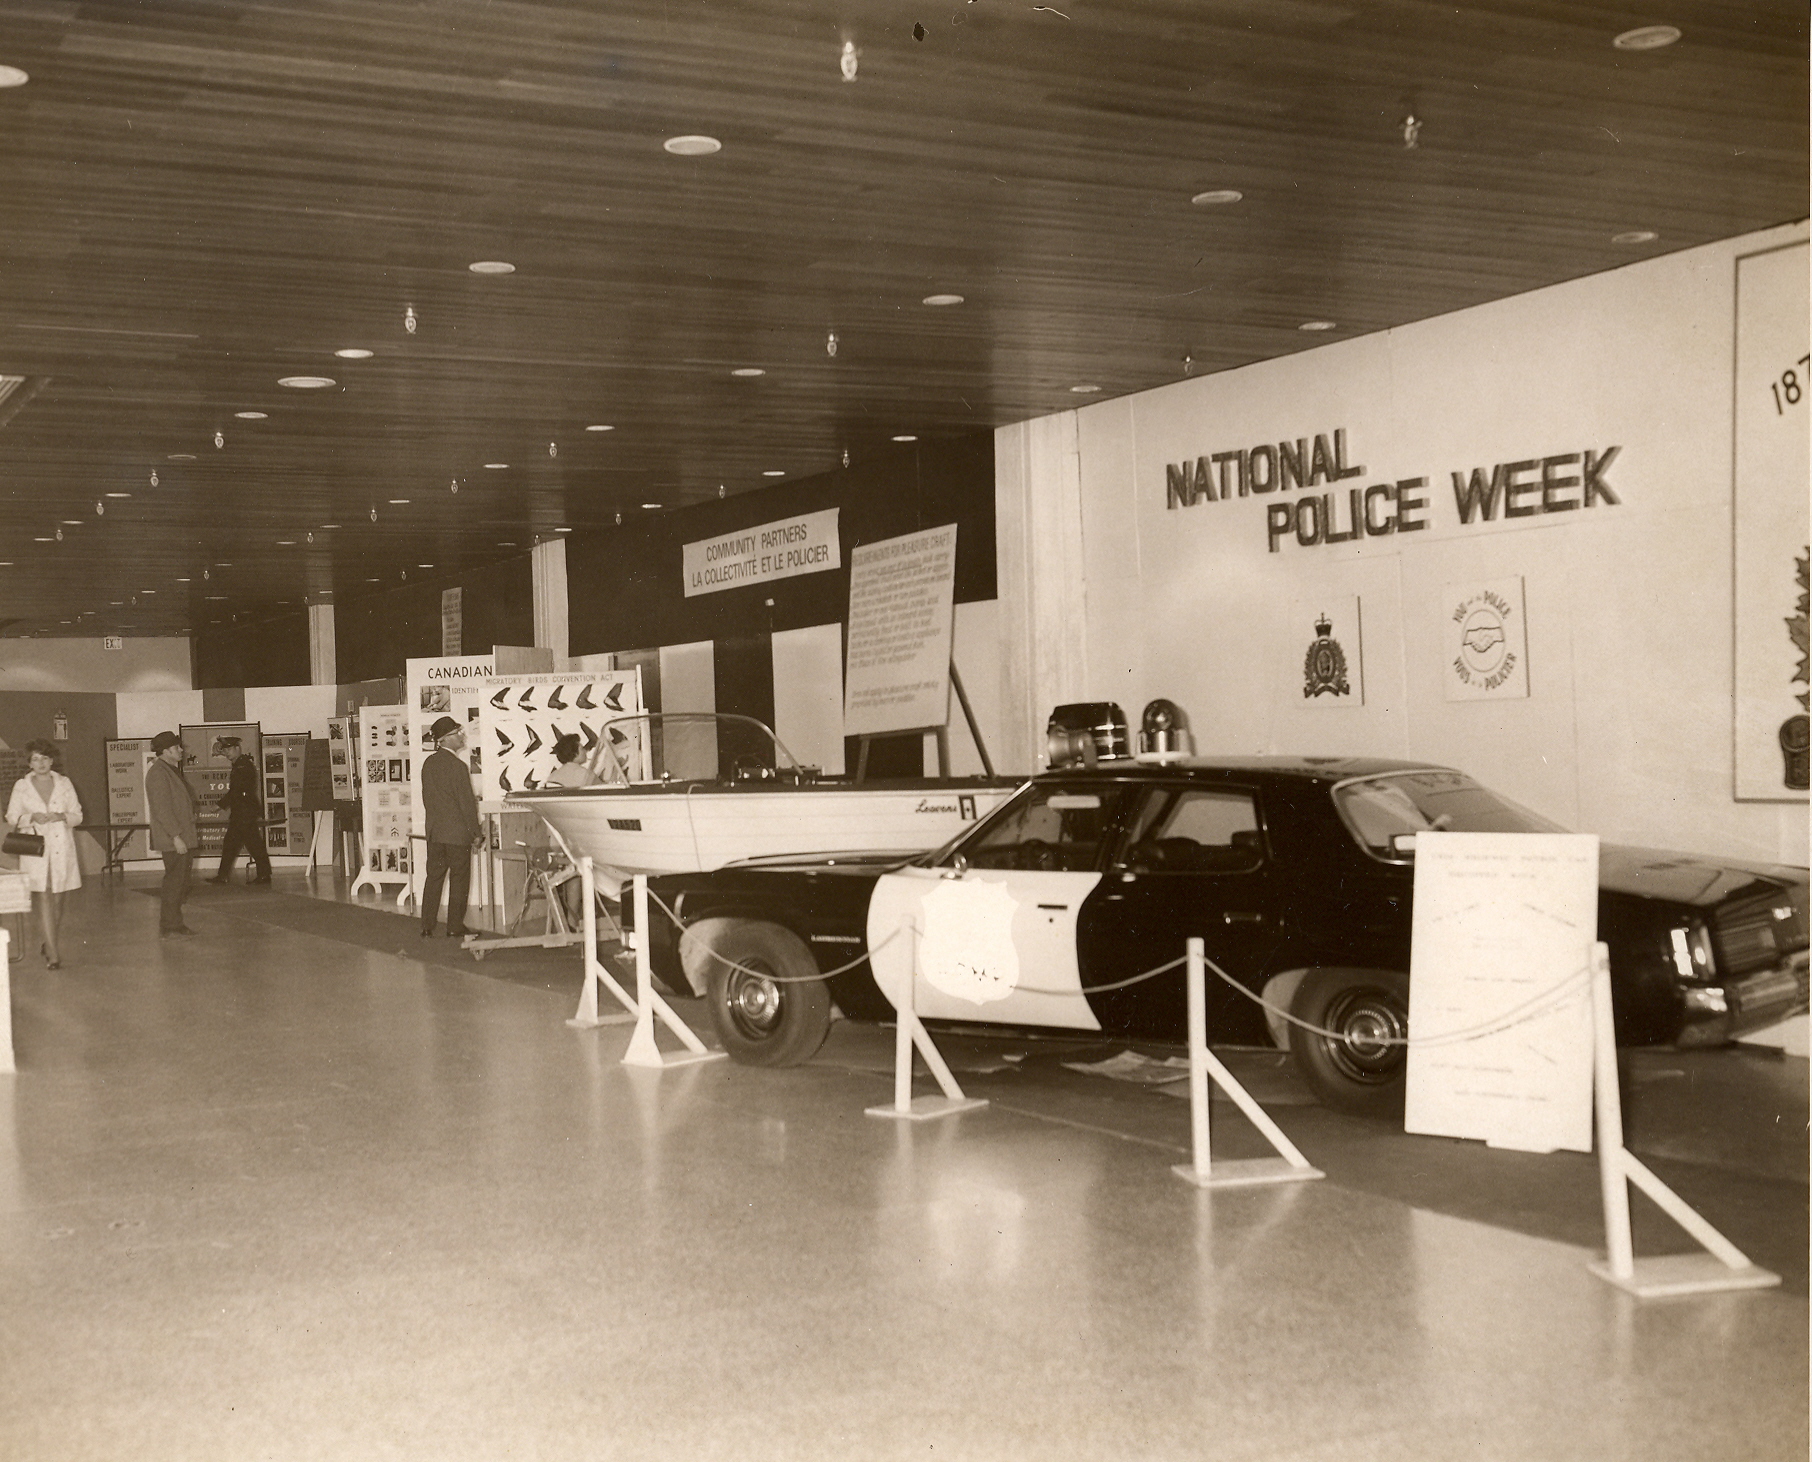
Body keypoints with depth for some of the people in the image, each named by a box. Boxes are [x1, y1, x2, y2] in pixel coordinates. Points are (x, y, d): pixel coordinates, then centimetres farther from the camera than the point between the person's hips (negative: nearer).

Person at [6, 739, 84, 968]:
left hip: (61, 848, 2)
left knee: (57, 899, 7)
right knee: (43, 899, -10)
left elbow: (77, 815, 10)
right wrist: (31, 818, -12)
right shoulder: (21, 786, 5)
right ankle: (52, 953, -12)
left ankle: (49, 942, 29)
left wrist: (62, 816, -11)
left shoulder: (64, 783, 8)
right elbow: (12, 818, 6)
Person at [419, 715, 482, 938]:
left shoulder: (428, 764, 6)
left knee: (433, 877, 11)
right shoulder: (458, 767, -16)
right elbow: (466, 803, -14)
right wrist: (476, 832, -7)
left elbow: (426, 797, 12)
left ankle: (427, 926, 12)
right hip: (458, 832, -6)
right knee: (459, 880, 3)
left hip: (434, 830, 6)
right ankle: (455, 927, 7)